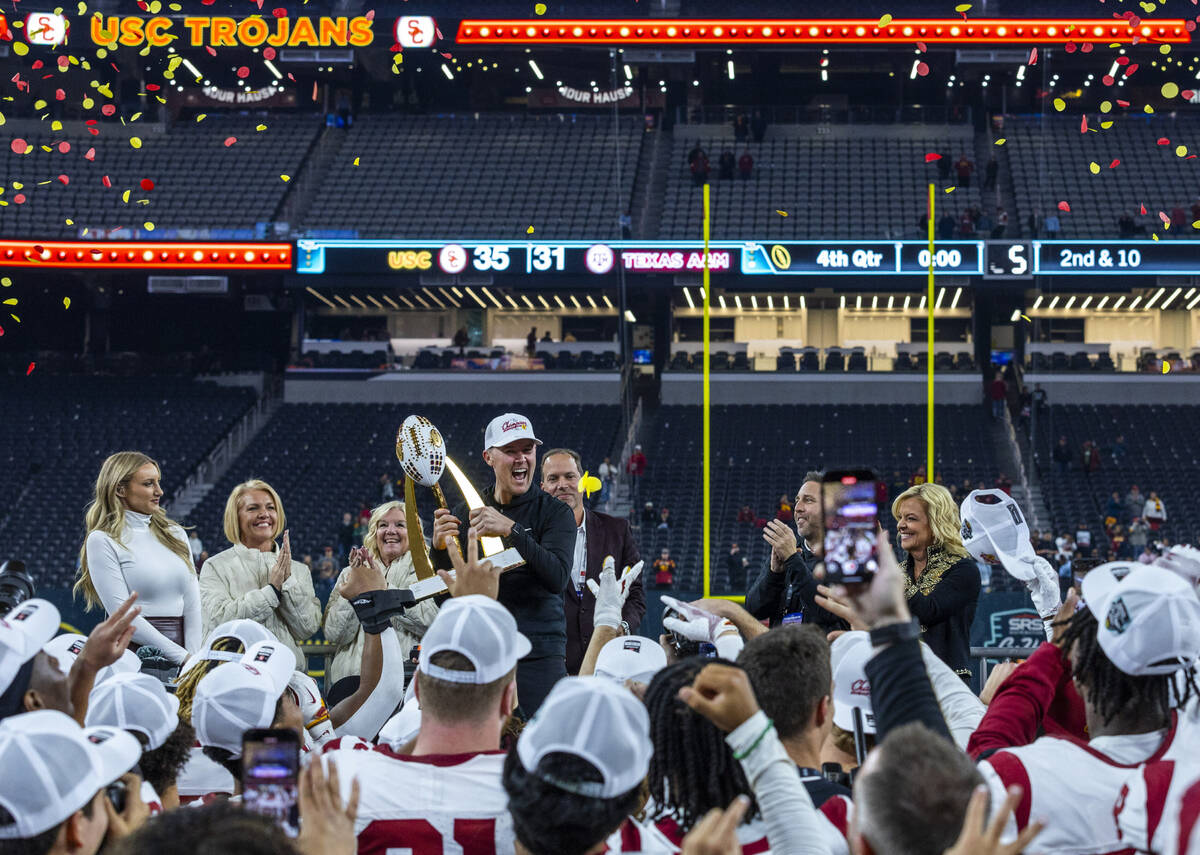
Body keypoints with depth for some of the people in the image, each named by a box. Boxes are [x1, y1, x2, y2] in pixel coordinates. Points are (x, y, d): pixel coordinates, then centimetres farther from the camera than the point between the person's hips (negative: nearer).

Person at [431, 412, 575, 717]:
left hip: (539, 656, -3)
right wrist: (440, 548, -11)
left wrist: (511, 531, -25)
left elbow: (558, 578, -16)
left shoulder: (555, 513, 1)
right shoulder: (465, 514, 11)